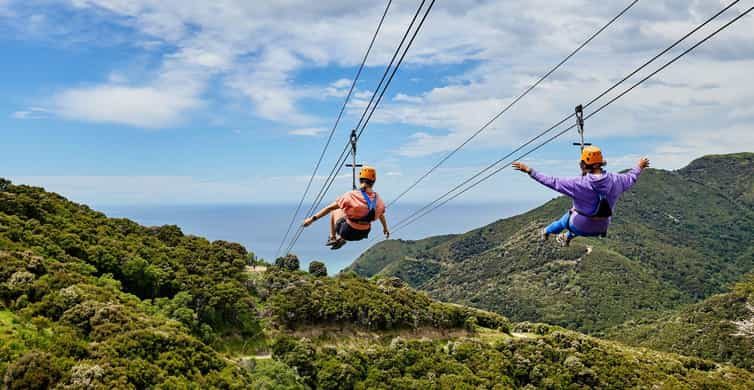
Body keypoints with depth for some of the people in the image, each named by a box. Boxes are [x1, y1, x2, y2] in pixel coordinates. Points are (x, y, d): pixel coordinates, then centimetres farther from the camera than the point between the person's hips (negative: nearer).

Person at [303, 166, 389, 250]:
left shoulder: (352, 195, -19)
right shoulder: (378, 200, -7)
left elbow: (329, 208, -16)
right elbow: (381, 215, 12)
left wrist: (313, 218, -11)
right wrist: (385, 228, 32)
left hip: (348, 232, -4)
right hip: (363, 234, 4)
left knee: (334, 211, 22)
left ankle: (332, 238, 23)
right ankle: (341, 238, 24)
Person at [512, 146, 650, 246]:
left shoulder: (579, 184, -29)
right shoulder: (614, 180, -15)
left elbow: (552, 182, -27)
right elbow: (631, 177, 6)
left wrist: (529, 170, -22)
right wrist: (639, 167, 28)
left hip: (580, 227, -4)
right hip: (600, 229, 4)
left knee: (565, 220, 31)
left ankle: (547, 232, 59)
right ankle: (568, 237, 60)